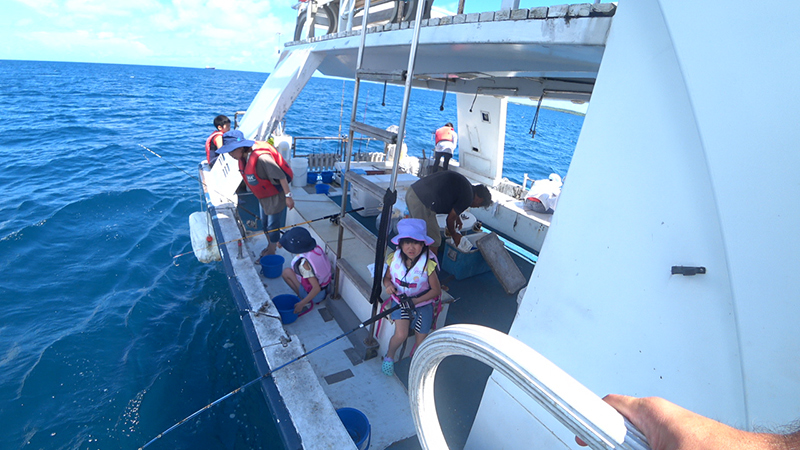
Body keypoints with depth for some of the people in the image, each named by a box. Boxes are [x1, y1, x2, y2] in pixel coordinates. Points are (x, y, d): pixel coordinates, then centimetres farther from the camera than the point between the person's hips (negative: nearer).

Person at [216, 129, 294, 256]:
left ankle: (271, 252, 26)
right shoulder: (244, 156, -4)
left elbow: (281, 176, -29)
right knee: (266, 225, 24)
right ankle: (270, 246, 45)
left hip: (275, 196, -9)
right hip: (264, 196, 9)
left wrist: (288, 196, -23)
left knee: (273, 226, 6)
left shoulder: (261, 157, -33)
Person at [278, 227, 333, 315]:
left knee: (286, 272, -2)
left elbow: (317, 288, -33)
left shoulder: (304, 263, -33)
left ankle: (302, 299, 2)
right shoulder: (316, 248, -13)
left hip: (316, 295, -7)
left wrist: (302, 304, -27)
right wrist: (283, 243, 3)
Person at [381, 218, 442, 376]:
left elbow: (436, 290, -12)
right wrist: (388, 285, -19)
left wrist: (415, 301, -21)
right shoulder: (394, 258, -12)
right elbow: (387, 277, 5)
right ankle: (389, 357, 16)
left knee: (421, 343, 1)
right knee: (401, 334, -18)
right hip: (400, 301, 1)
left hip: (422, 304, -1)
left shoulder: (428, 264, -21)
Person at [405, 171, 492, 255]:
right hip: (422, 202, -10)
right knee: (433, 244, 4)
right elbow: (450, 218, 2)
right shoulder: (468, 197, -5)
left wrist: (457, 218, 40)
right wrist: (454, 234, 20)